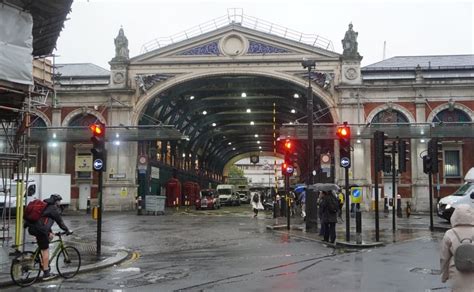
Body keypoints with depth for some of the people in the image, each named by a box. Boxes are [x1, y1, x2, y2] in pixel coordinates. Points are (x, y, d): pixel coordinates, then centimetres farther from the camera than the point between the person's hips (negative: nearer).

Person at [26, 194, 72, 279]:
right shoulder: (54, 208, 0)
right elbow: (60, 221, 4)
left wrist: (49, 232, 40)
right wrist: (67, 230, 17)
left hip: (31, 228, 9)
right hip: (40, 230, -9)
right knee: (45, 250, 0)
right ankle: (46, 273, 4)